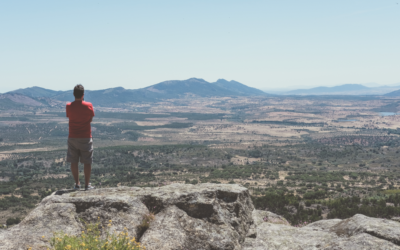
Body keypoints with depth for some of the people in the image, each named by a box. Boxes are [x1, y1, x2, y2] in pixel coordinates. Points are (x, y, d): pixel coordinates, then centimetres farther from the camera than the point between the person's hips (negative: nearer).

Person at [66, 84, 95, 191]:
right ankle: (87, 184, 9)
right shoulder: (88, 105, -10)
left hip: (73, 138, 2)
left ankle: (77, 184, 15)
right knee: (87, 162, 6)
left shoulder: (69, 106, -5)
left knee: (74, 162, 11)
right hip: (86, 138, -1)